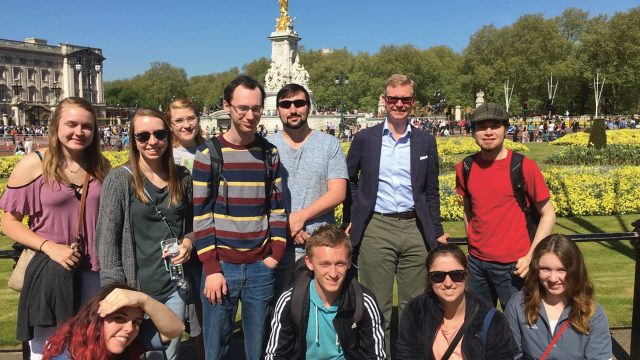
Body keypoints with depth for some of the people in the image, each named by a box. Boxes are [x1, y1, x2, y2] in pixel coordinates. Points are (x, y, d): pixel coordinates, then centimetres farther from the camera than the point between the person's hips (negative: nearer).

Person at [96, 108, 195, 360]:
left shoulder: (182, 177, 3)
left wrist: (188, 242, -6)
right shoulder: (119, 179, -9)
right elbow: (107, 239, -9)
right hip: (138, 288, -4)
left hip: (176, 284, 4)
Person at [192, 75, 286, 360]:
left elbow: (277, 208, 9)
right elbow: (201, 215, -5)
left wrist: (276, 253, -1)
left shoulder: (270, 153, 5)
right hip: (221, 266, -2)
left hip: (261, 267, 2)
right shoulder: (208, 154, -4)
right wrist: (211, 268, -10)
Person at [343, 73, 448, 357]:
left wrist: (437, 232, 9)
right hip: (376, 229, -1)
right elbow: (348, 180, 12)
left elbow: (431, 193, 11)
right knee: (377, 307, 6)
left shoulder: (426, 142, 8)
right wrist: (350, 220, 7)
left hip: (415, 229, 2)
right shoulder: (364, 138, 4)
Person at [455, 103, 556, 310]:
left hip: (512, 265, -4)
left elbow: (548, 215, -5)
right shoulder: (465, 168, 2)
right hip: (477, 262, 4)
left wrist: (530, 256, -12)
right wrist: (473, 246, 10)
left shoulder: (523, 167, -10)